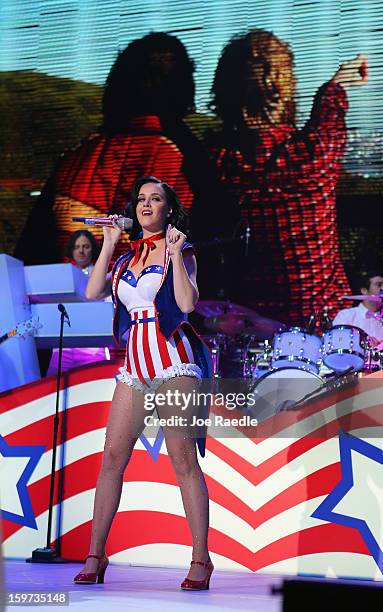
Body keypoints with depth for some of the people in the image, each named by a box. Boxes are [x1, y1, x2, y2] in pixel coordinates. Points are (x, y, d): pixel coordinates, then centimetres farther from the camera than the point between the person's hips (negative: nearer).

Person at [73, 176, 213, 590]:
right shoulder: (127, 257, 18)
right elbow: (93, 292, 4)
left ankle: (200, 558, -6)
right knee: (112, 457, 0)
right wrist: (109, 245, 6)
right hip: (135, 364, 5)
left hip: (173, 360, -5)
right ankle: (95, 556, 5)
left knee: (183, 457, -9)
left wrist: (174, 255, -11)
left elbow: (188, 303, -11)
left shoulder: (180, 252, 5)